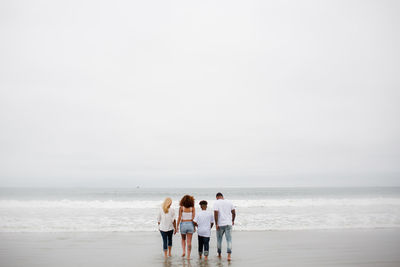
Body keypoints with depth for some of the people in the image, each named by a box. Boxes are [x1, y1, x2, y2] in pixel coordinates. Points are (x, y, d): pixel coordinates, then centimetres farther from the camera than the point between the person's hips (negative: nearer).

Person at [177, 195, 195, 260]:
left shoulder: (181, 208, -4)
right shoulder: (192, 208, -2)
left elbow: (179, 217, -6)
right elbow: (193, 218, -4)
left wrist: (177, 226, 1)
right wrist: (194, 227, 3)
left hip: (183, 224, 0)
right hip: (190, 224, 1)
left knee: (183, 239, 22)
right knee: (189, 241, 5)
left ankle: (184, 251, 4)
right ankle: (188, 256, 4)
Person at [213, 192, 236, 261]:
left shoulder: (216, 203, -5)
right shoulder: (229, 202, 6)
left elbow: (216, 213, -16)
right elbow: (234, 213, 10)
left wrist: (216, 224, -11)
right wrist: (233, 220, 25)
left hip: (220, 224, -2)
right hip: (228, 224, 2)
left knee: (219, 240, 15)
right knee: (229, 240, 1)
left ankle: (219, 254, 27)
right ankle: (229, 255, -12)